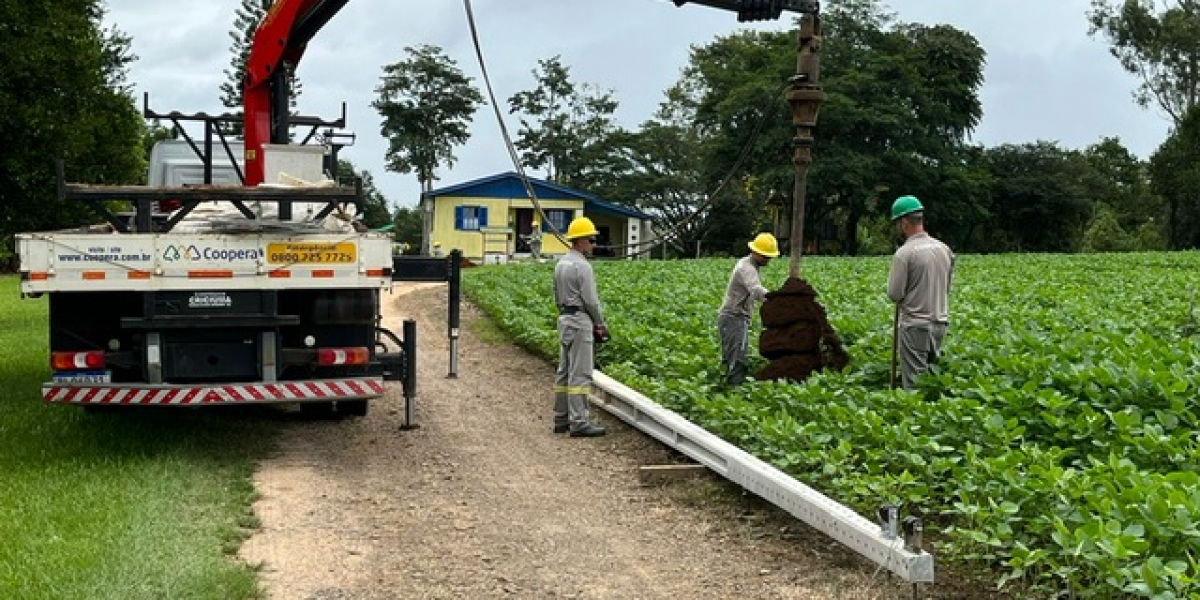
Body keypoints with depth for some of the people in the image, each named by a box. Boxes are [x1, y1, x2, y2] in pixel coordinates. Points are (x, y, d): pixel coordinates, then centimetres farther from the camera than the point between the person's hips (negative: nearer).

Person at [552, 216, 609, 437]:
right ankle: (579, 423, -8)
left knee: (564, 372, 12)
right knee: (580, 374, -8)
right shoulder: (582, 266, -16)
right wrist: (601, 325, -4)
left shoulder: (561, 264, 13)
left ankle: (561, 419, 17)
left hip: (564, 318, 10)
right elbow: (591, 300, -17)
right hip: (580, 320, -10)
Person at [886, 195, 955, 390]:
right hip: (940, 322, 7)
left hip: (915, 325, -7)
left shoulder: (904, 253, -16)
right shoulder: (944, 249, 6)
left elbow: (894, 294, -14)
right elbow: (947, 287, 15)